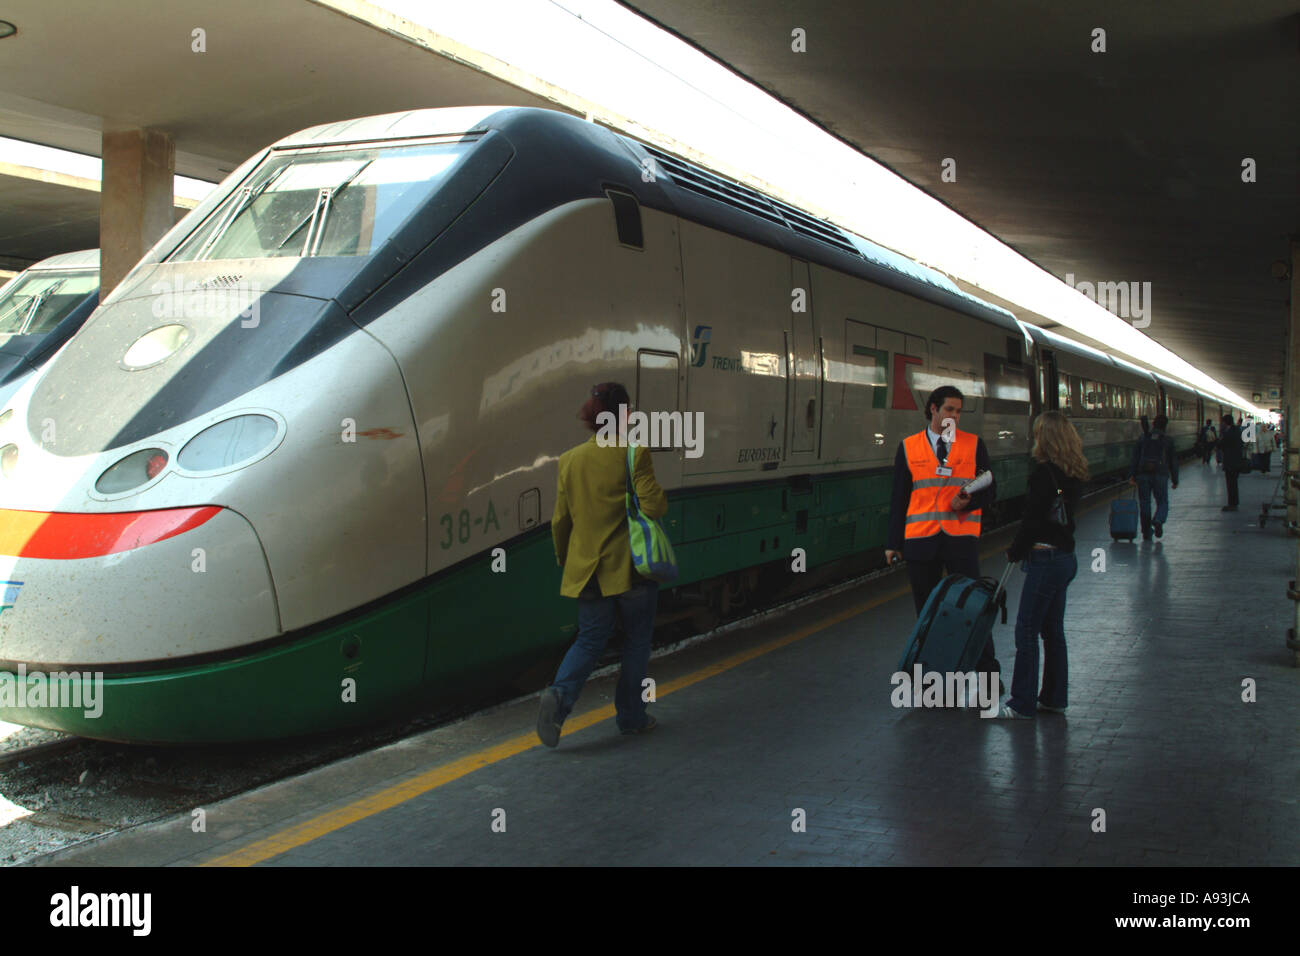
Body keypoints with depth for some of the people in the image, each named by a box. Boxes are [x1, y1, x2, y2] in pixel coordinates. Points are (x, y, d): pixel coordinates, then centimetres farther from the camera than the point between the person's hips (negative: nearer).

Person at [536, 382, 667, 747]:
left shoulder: (570, 460, 3)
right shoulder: (634, 456, -12)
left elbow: (560, 520, 7)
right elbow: (653, 506, -19)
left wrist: (565, 559, 20)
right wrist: (661, 495, 4)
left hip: (587, 568, 4)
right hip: (631, 567, -4)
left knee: (590, 639, 13)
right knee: (636, 641, 13)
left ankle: (559, 695, -11)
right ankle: (631, 716, 20)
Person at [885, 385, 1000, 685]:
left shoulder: (974, 444, 7)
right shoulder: (908, 447, 7)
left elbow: (990, 490, 8)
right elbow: (899, 498, 9)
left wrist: (969, 501, -15)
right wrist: (894, 542, 5)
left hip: (961, 539, -1)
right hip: (921, 539, 1)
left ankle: (987, 673, 12)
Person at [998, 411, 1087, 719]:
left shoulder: (1044, 473, -18)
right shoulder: (1072, 474, 9)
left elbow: (1033, 519, -18)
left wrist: (1015, 551, -3)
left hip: (1046, 560, -9)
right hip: (1065, 556, 9)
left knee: (1026, 630, -2)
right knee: (1053, 629, 16)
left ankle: (1023, 703, 3)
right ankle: (1054, 697, 23)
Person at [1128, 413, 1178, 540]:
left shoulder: (1143, 438, 7)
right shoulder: (1167, 441, 5)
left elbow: (1135, 458, 0)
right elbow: (1173, 462, 7)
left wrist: (1131, 475, -2)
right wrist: (1175, 480, 13)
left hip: (1143, 474, 1)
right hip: (1160, 475, -1)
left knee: (1144, 503, 8)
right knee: (1162, 502, 9)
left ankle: (1146, 532, 9)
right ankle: (1158, 521, -21)